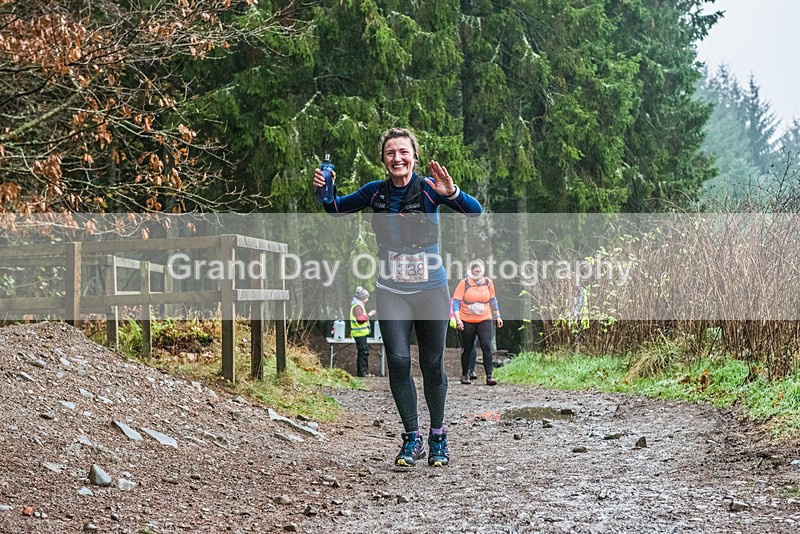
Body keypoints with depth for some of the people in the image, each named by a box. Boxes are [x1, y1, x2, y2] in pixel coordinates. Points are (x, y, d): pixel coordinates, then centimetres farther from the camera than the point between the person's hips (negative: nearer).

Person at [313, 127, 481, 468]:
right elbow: (336, 208, 15)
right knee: (398, 362, -7)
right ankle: (412, 439, 5)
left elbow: (475, 212, -17)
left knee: (432, 364, 5)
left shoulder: (429, 188, -9)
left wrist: (451, 193, -36)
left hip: (431, 289, -2)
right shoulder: (376, 192, 0)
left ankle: (438, 437, 22)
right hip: (392, 291, 2)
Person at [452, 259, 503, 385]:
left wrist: (497, 316, 18)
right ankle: (465, 374, 23)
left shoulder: (488, 282, 4)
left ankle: (489, 376, -14)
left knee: (487, 346, -12)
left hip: (485, 320, 1)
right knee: (467, 348, 8)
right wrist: (457, 318, -18)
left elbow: (492, 300, 17)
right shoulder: (464, 283, -6)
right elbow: (456, 301, -7)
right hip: (467, 321, -1)